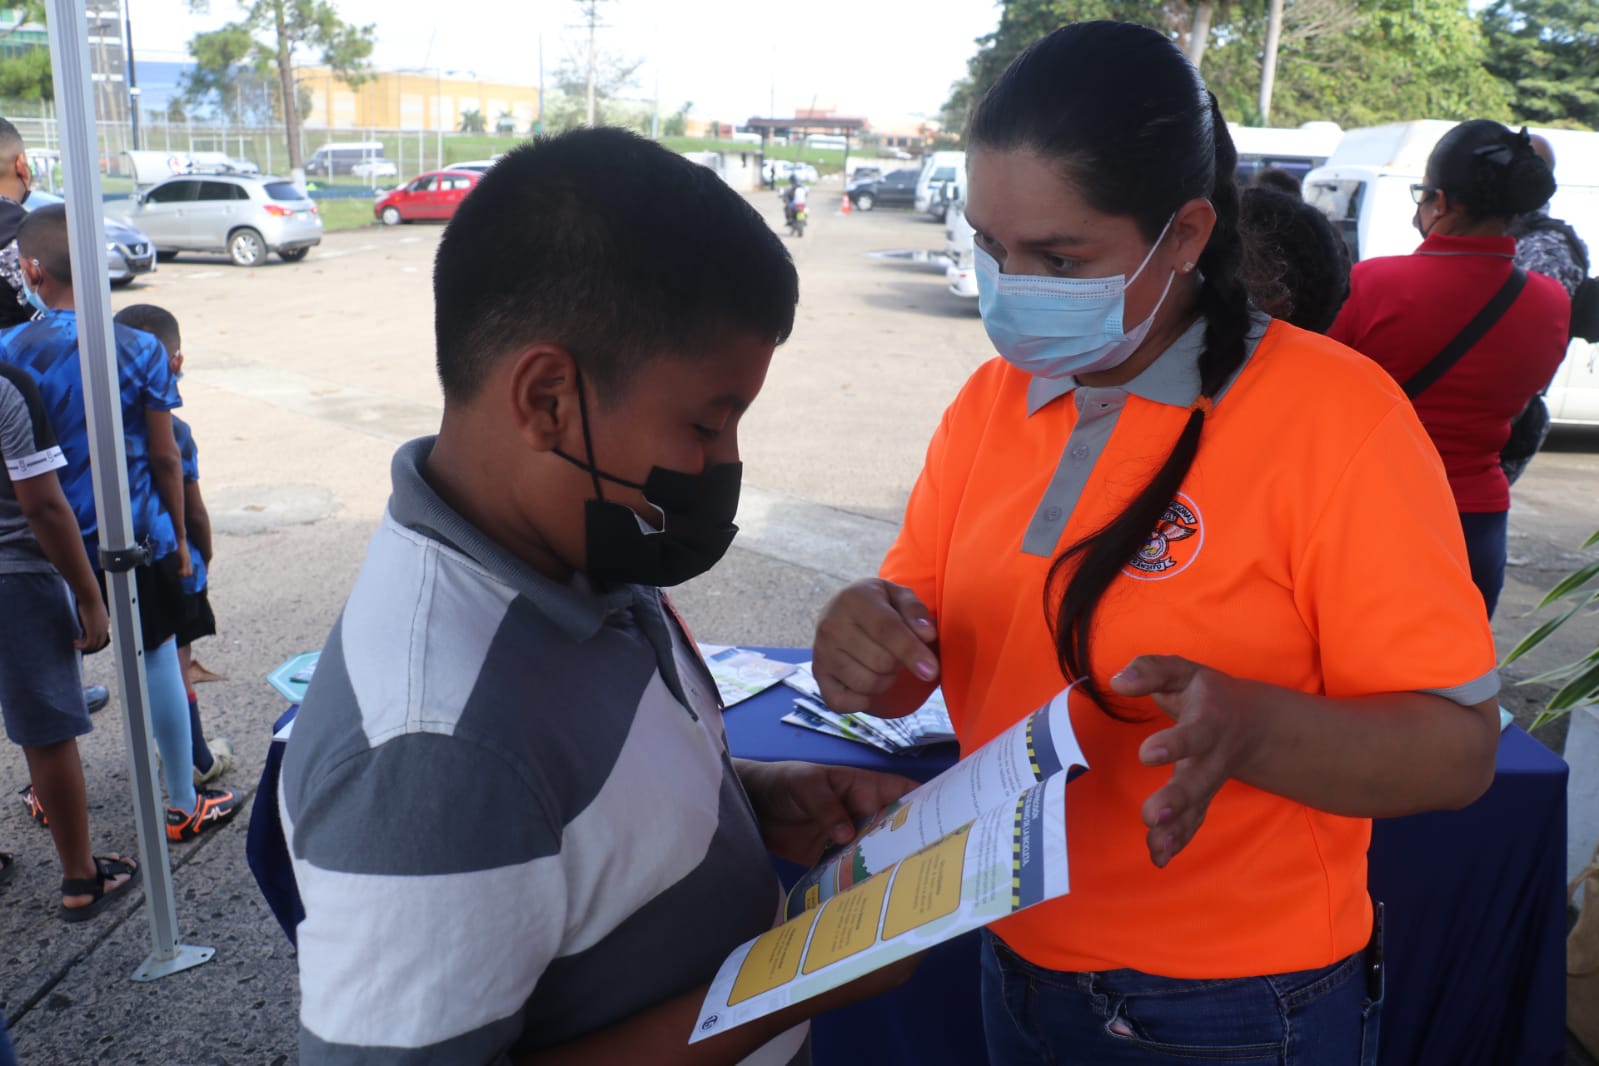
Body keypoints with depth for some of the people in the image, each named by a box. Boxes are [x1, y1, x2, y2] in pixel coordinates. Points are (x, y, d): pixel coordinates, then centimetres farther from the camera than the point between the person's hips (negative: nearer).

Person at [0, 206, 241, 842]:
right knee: (157, 662, 8)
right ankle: (184, 807, 17)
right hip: (137, 538, -2)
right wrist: (179, 537, 5)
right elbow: (164, 457, -6)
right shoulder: (139, 350, -11)